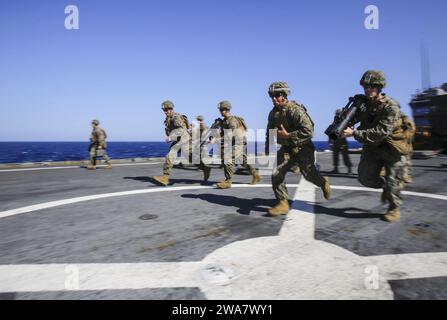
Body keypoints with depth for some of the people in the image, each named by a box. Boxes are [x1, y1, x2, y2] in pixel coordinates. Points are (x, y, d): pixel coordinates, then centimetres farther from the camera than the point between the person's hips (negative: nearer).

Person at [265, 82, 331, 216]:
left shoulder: (296, 110, -21)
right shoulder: (273, 113, 2)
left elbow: (308, 131, -27)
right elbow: (270, 133, 15)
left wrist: (288, 135, -27)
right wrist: (267, 152, 13)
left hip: (302, 148, -5)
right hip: (286, 148, 6)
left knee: (309, 174, 8)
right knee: (276, 173, -11)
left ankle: (323, 182, 44)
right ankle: (283, 204, 0)